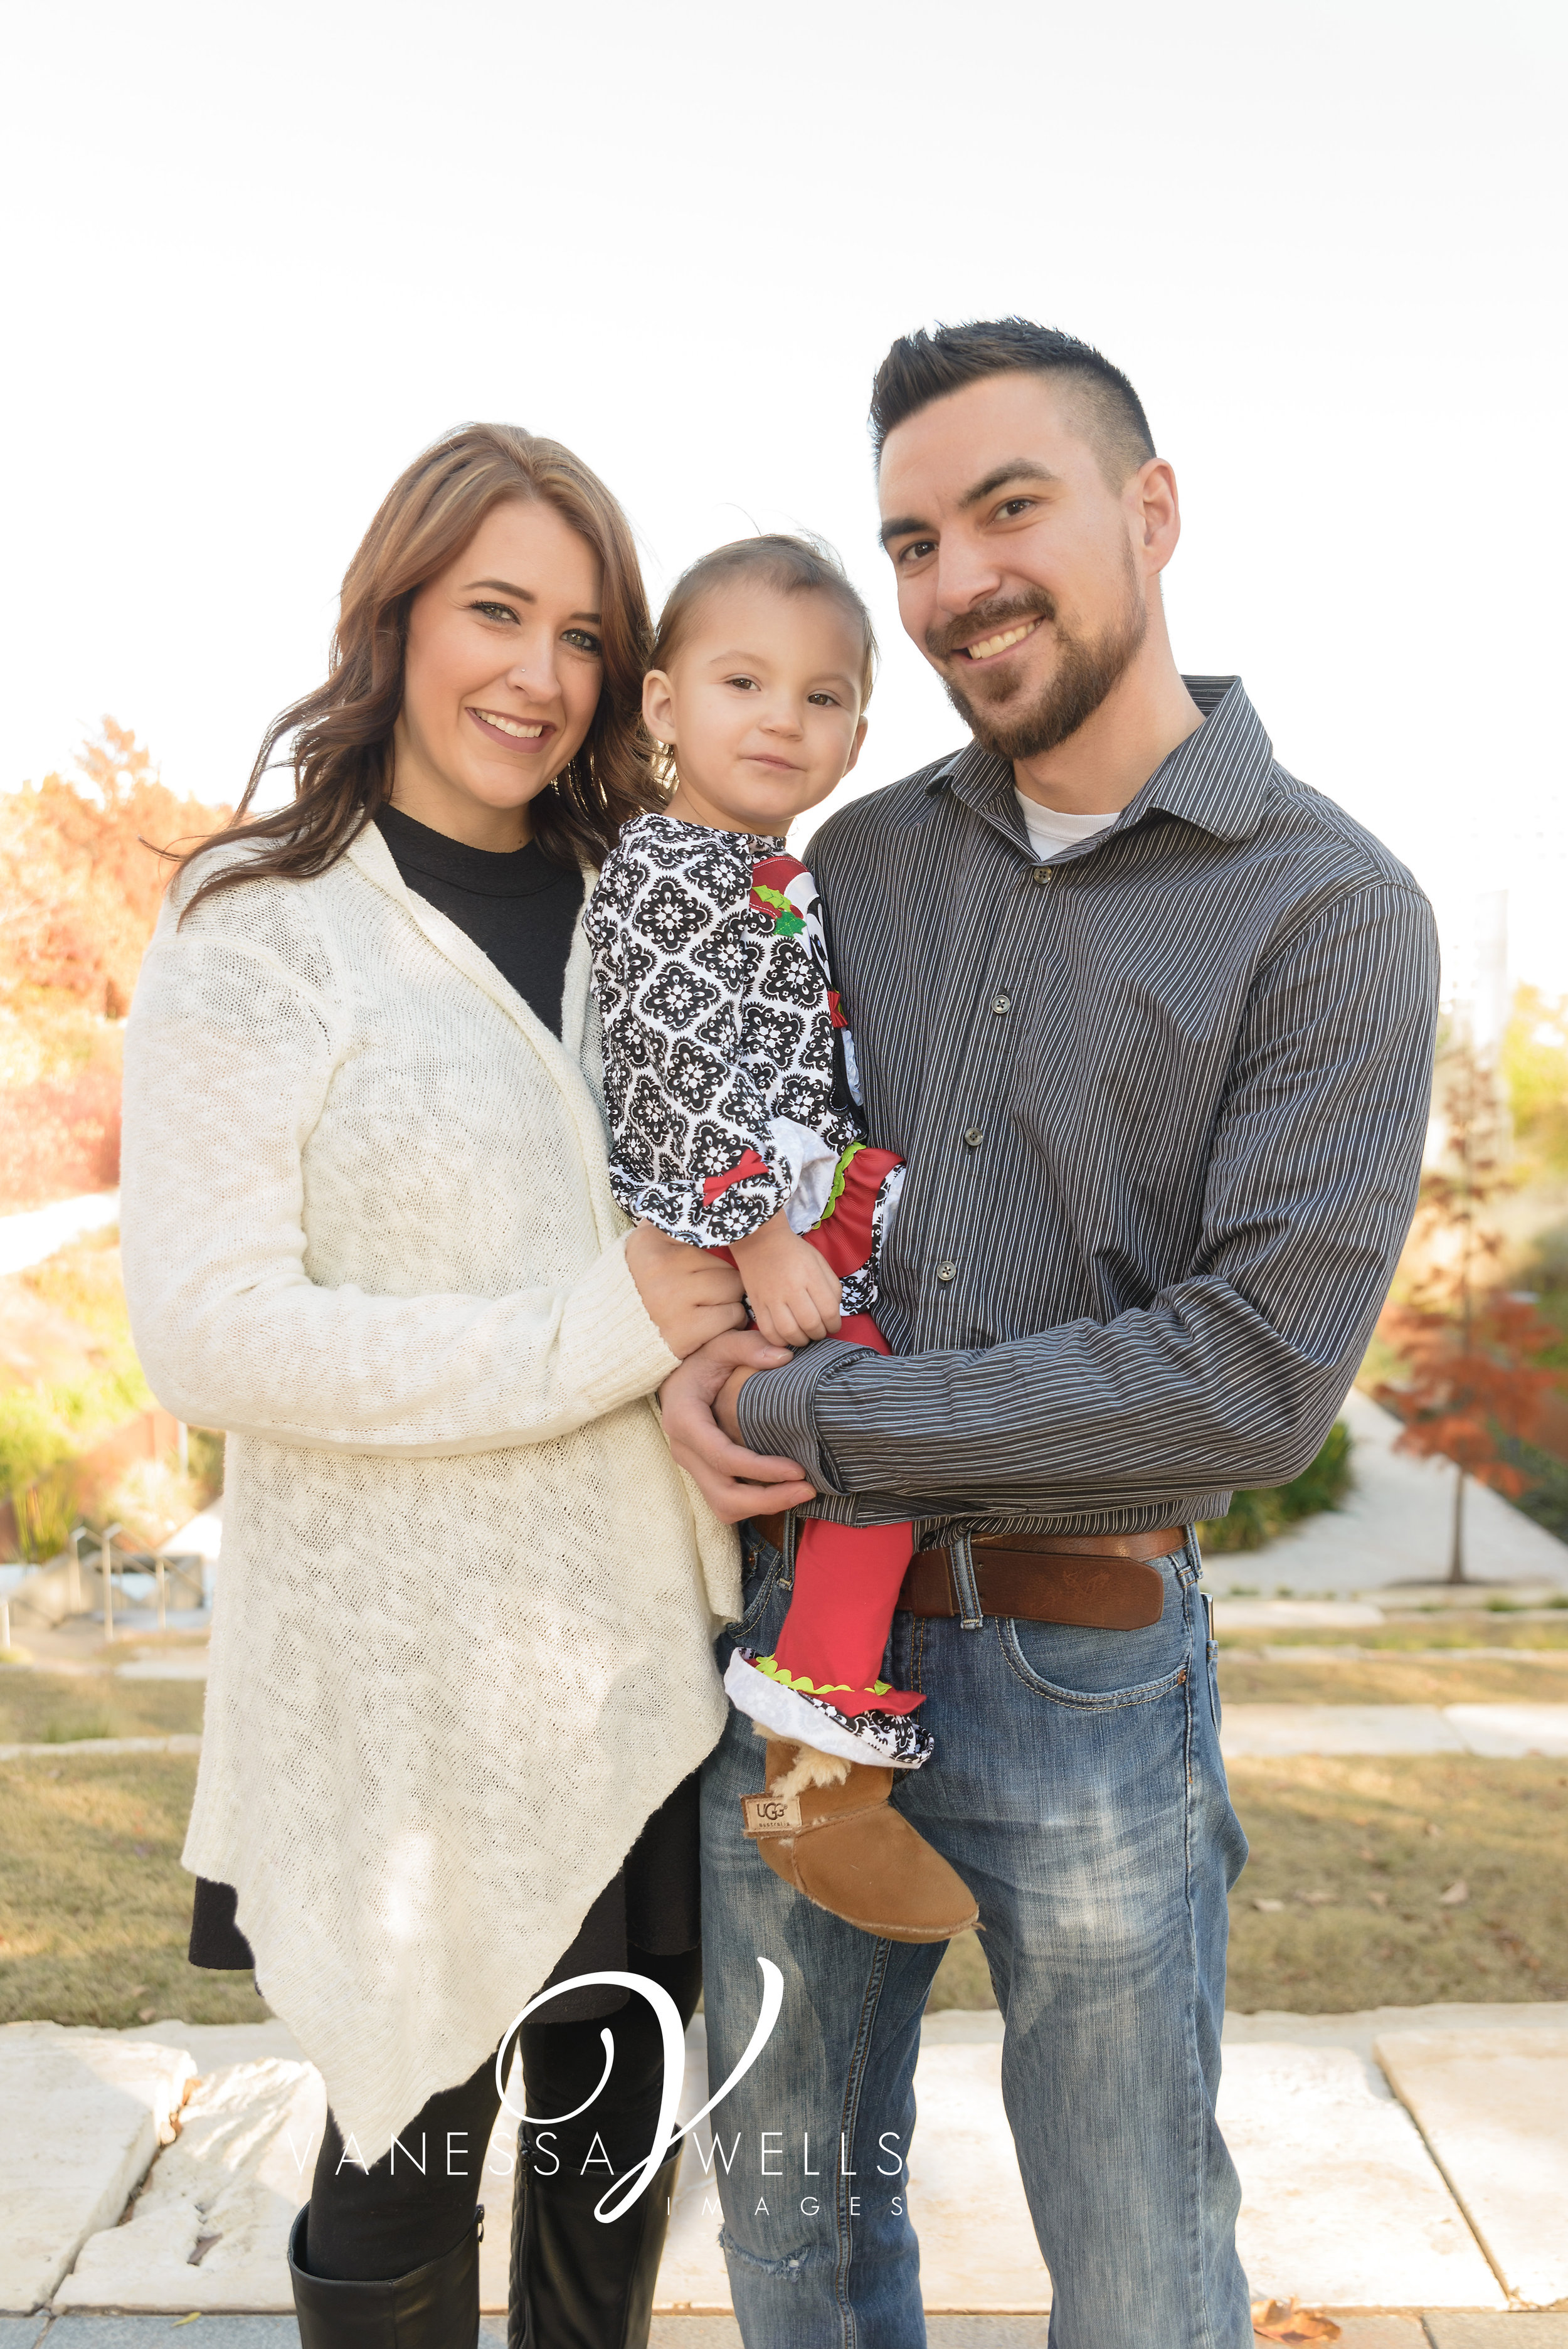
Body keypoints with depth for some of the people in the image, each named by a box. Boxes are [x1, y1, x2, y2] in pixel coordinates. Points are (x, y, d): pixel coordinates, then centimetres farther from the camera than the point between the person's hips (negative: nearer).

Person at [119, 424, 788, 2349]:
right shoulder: (260, 931, -7)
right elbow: (203, 1331, -16)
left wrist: (757, 1379, -1)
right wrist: (588, 1337, -20)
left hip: (646, 1650, 5)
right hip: (405, 1672, -4)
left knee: (615, 2144, 19)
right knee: (409, 2156, 12)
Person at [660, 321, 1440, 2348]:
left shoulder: (1331, 914, -11)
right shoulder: (860, 856, 4)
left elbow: (1255, 1378, -20)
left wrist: (801, 1418, -17)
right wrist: (688, 1356, -10)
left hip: (1085, 1680, -4)